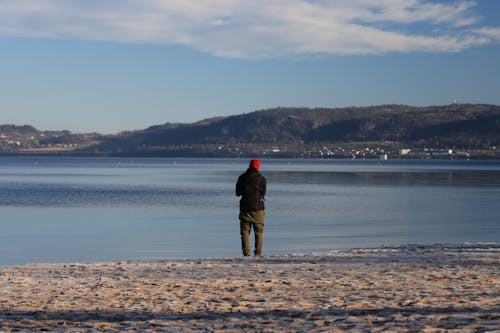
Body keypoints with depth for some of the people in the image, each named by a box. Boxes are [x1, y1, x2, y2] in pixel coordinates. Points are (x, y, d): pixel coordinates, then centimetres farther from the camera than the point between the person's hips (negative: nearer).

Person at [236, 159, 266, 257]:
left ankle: (246, 253, -4)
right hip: (258, 208, -1)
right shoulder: (261, 178, -4)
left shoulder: (242, 178, 3)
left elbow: (238, 193, 8)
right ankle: (258, 253, 2)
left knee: (245, 232, 4)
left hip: (245, 208, 1)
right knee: (259, 232, 7)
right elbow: (263, 193, 3)